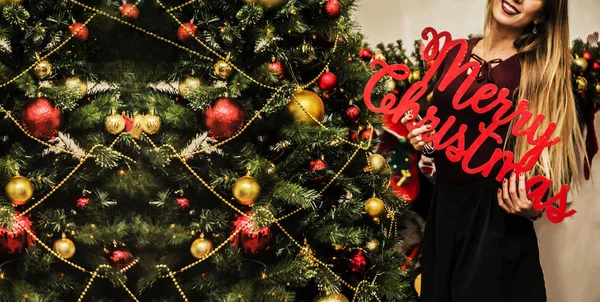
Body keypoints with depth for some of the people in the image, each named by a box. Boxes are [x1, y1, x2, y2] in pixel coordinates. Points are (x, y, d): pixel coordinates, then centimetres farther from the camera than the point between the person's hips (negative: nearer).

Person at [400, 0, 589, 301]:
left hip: (497, 218, -5)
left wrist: (535, 207, -24)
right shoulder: (454, 52, 5)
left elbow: (557, 158, -8)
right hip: (443, 210, 5)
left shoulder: (539, 68, -9)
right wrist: (422, 137, -1)